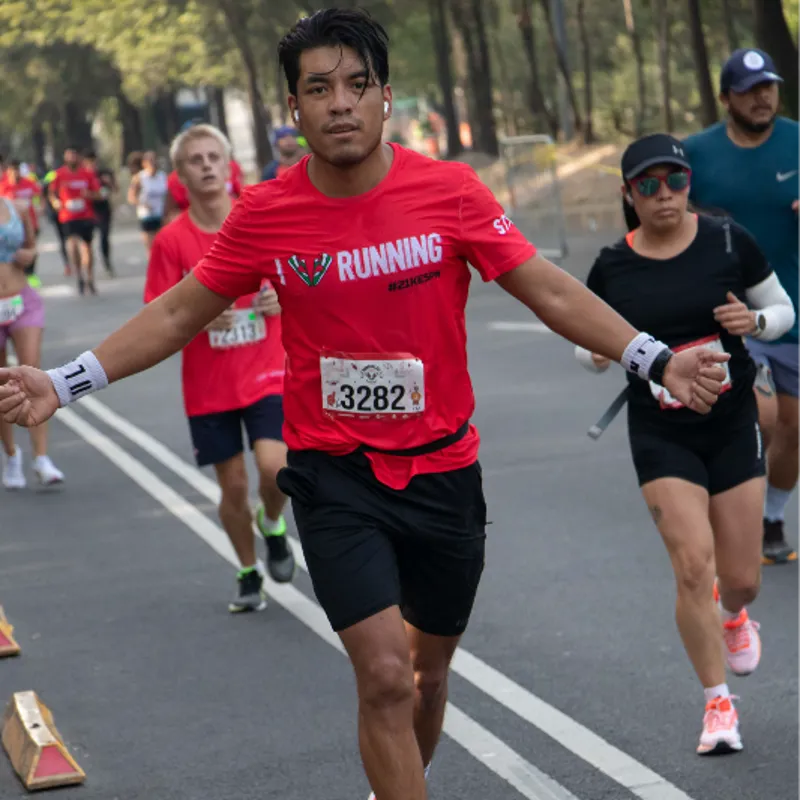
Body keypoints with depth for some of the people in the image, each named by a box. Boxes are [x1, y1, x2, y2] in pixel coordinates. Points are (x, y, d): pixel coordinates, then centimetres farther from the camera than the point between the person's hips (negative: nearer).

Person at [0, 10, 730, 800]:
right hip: (334, 475, -1)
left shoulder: (449, 191, -9)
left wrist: (656, 359, -15)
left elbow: (550, 293, -5)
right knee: (385, 676, -14)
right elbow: (176, 317, 4)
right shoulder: (265, 214, -8)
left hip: (442, 469, 2)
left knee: (428, 669, 17)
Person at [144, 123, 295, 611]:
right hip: (208, 385, 0)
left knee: (275, 465, -19)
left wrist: (283, 298, -14)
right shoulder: (171, 241, -5)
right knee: (234, 485, 5)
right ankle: (250, 575, 27)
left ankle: (273, 526, 15)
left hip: (267, 373, 0)